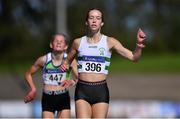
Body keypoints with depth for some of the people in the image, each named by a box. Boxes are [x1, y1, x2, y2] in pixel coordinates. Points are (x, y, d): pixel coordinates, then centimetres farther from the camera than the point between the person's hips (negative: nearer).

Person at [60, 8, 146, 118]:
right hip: (82, 90, 1)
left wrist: (139, 45, -27)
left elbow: (133, 57, -7)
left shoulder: (110, 42, 1)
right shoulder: (78, 42, 7)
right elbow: (68, 61, 25)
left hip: (101, 90, 0)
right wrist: (64, 66, 2)